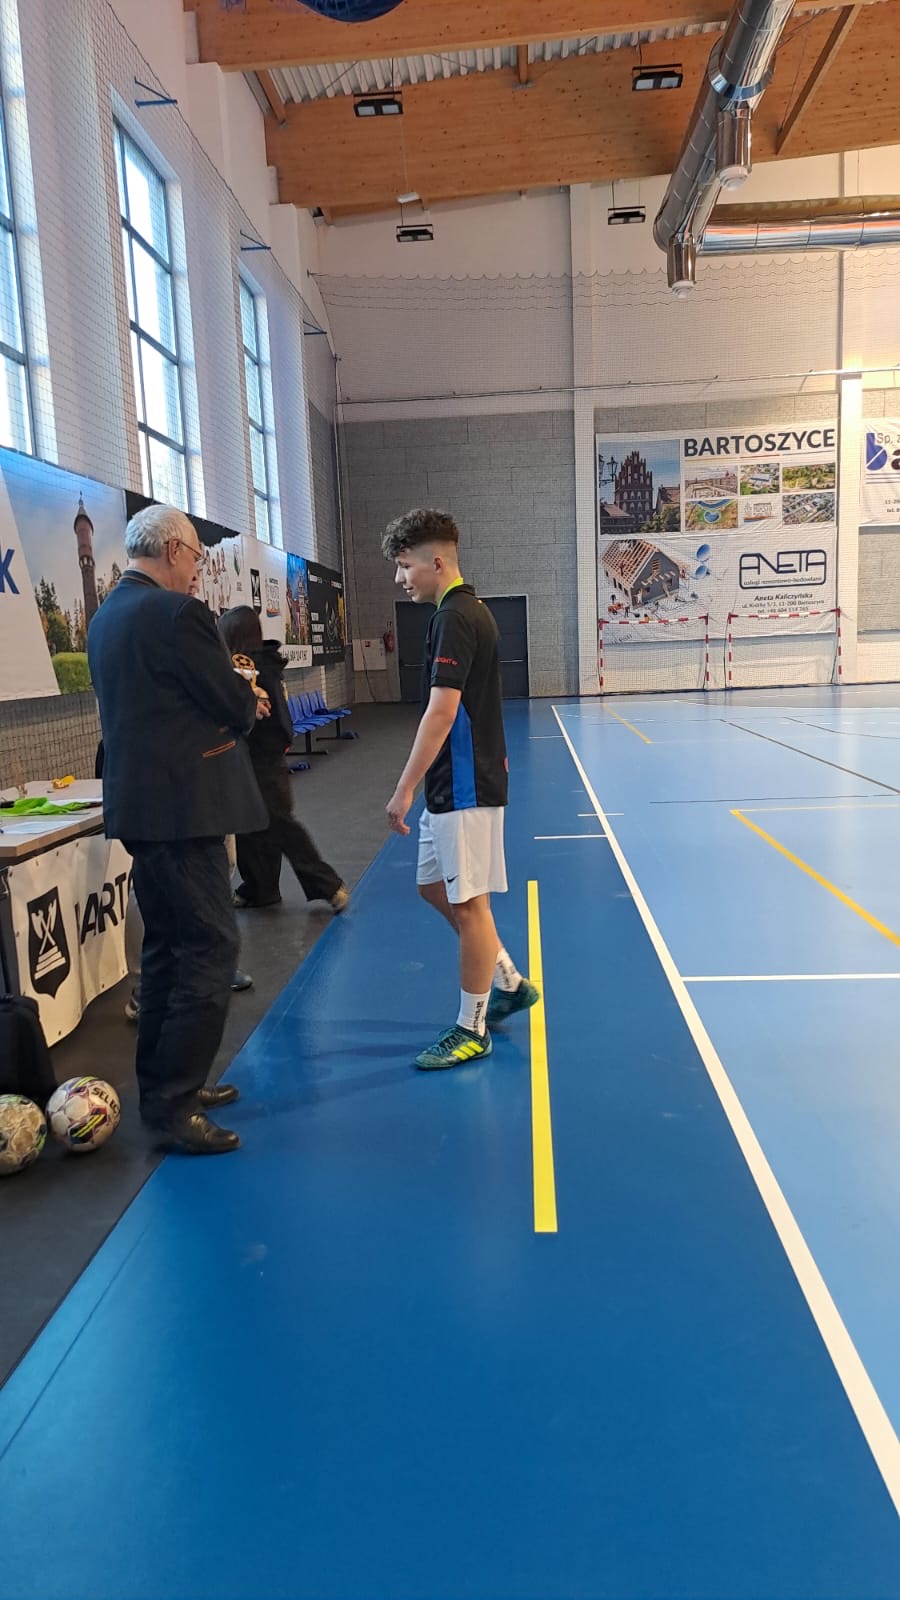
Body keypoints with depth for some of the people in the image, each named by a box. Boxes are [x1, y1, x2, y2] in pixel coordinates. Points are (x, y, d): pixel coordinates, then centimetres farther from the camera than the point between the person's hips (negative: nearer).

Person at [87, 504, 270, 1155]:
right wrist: (250, 700, 10)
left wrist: (236, 695, 13)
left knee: (166, 948, 17)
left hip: (140, 807, 10)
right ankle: (174, 1106, 1)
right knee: (209, 948, -4)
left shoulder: (107, 617, 14)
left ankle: (164, 1086, 28)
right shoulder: (176, 612, -15)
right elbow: (237, 706, -12)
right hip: (182, 808, -10)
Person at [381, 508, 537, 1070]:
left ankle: (472, 1031, 13)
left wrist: (405, 789, -22)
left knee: (468, 904, 0)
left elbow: (442, 711, -24)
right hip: (457, 784, 10)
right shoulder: (469, 611, 14)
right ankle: (510, 983, 29)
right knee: (435, 887, 18)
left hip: (466, 786, -10)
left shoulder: (456, 617, -16)